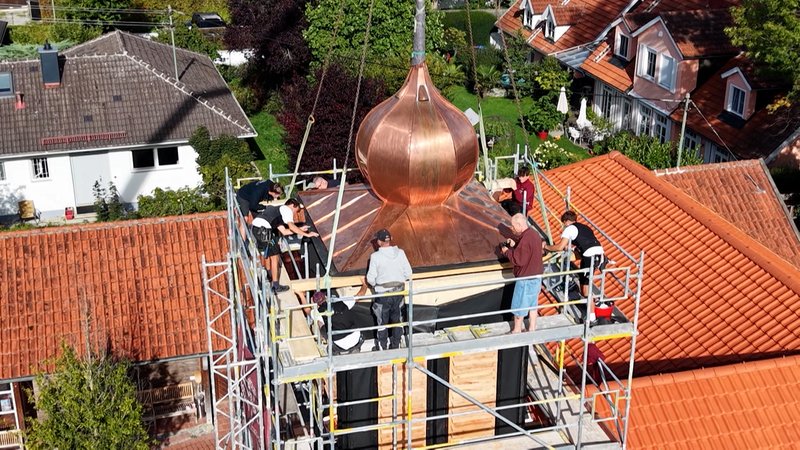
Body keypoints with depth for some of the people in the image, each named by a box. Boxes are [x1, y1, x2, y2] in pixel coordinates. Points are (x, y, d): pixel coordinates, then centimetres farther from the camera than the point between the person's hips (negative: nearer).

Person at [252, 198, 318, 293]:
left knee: (267, 252, 32)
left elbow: (284, 231, 26)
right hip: (264, 229, -10)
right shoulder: (287, 209, 5)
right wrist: (306, 234, -9)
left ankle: (269, 275, 51)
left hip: (255, 228, 10)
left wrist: (300, 229, 27)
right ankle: (276, 286, -4)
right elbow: (291, 226, -11)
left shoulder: (277, 210, 32)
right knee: (275, 256, -3)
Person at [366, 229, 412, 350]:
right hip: (399, 291, 3)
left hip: (383, 293, -3)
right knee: (397, 320, 18)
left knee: (382, 322, 12)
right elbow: (408, 274, -2)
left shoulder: (375, 256, -16)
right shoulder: (400, 253, -7)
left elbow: (370, 278, -11)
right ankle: (396, 346, 29)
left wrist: (375, 284, 10)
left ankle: (382, 348, 24)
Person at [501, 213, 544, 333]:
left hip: (526, 278, -9)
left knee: (519, 306, 6)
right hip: (537, 276, 9)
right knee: (532, 303, 19)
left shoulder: (525, 239, -26)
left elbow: (519, 260, -25)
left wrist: (507, 251, -11)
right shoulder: (534, 234, 5)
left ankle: (516, 331, 17)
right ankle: (532, 329, 29)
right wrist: (515, 245, 6)